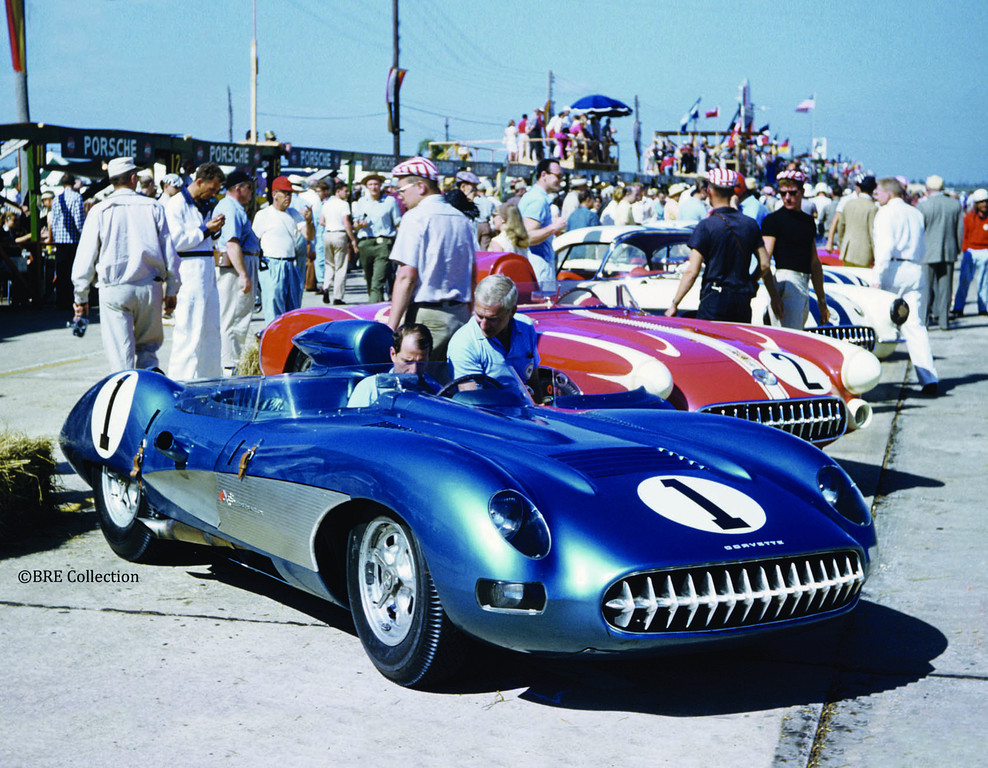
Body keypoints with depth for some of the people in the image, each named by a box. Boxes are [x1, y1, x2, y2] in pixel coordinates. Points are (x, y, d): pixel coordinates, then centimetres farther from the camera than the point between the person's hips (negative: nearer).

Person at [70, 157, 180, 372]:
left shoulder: (99, 211, 1)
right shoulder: (153, 207, 4)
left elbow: (85, 256, 2)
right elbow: (169, 252, 4)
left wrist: (81, 296, 10)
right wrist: (172, 289, 12)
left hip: (114, 289, -1)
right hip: (150, 287, 1)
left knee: (120, 354, 1)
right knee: (148, 345, 17)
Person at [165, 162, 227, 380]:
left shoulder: (205, 205, 18)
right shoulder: (176, 204, -9)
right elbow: (177, 241, -17)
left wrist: (215, 229, 7)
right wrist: (206, 229, -13)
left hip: (207, 269, 9)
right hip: (189, 270, -9)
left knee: (211, 327, 12)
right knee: (189, 329, -8)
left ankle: (210, 375, 21)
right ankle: (180, 379, -4)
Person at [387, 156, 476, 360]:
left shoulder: (416, 217, -8)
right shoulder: (462, 219, 15)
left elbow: (407, 277, -14)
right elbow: (472, 274, 21)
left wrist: (391, 327, -14)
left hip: (427, 318, -7)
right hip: (460, 316, 7)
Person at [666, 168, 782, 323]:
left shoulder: (706, 226, -7)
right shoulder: (751, 224, 8)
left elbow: (692, 272, -10)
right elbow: (765, 265, 9)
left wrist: (675, 304, -3)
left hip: (715, 299, -5)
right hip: (743, 301, 5)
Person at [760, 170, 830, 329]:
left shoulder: (808, 220, 18)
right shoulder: (773, 219, -4)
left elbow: (815, 263, 23)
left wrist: (822, 300, 22)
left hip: (805, 285, 8)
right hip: (787, 281, -8)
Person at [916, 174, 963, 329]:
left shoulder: (922, 206, -10)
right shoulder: (956, 205, 1)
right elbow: (960, 230, 6)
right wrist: (958, 248, 19)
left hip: (928, 252, -3)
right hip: (949, 252, 3)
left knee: (925, 287, 4)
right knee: (945, 287, 8)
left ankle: (923, 320, 4)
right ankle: (944, 321, 10)